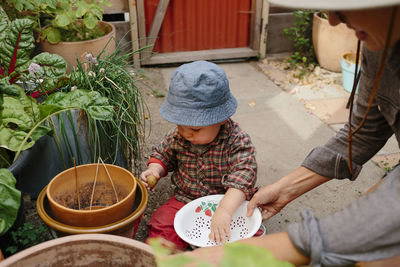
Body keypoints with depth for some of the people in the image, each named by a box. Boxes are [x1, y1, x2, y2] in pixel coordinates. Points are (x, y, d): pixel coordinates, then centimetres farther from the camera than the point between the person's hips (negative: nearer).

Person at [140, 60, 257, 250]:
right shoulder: (177, 137, -5)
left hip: (226, 201, -3)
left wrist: (225, 211, -44)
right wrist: (155, 169, -10)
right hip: (185, 200, 3)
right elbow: (163, 154, 13)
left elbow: (244, 174, -31)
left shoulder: (237, 141, -20)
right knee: (162, 225, -16)